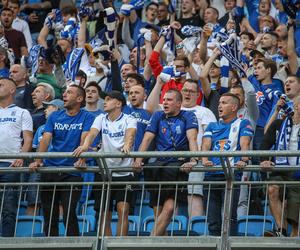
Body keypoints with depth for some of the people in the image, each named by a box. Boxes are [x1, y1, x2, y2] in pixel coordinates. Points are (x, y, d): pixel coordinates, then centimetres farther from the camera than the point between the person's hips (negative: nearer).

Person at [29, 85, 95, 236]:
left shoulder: (86, 117, 1)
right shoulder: (55, 117, 11)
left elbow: (84, 139, -14)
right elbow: (45, 139, 0)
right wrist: (38, 161, -16)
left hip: (71, 172, -4)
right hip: (50, 169, 4)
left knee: (69, 214, -12)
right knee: (49, 215, 6)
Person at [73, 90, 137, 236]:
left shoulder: (129, 120, -2)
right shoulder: (101, 119, 8)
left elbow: (130, 134, -23)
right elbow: (92, 133, -10)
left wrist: (127, 145, -46)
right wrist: (85, 146, -33)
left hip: (124, 172, -4)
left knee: (123, 210, -14)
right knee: (104, 215, 4)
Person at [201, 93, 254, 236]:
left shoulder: (243, 125, 12)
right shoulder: (212, 126, 23)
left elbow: (244, 144, -6)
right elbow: (206, 145, 6)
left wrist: (243, 161, -26)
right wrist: (204, 160, -16)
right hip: (211, 175, 5)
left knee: (230, 217, -12)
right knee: (212, 218, 3)